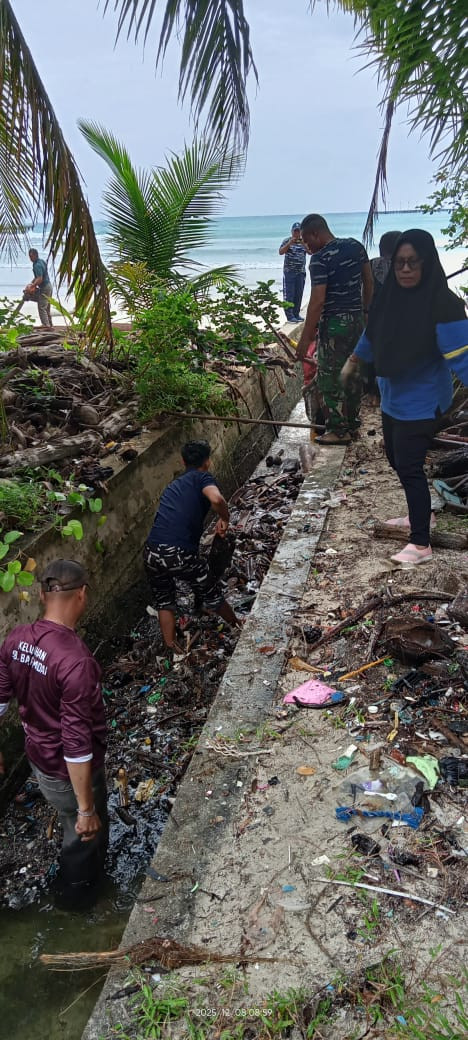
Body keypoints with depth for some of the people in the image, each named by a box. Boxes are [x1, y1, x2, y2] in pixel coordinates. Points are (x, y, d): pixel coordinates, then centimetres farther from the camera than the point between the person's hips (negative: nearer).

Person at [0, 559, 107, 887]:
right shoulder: (76, 661, -36)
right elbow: (77, 744, -31)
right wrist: (87, 809, -20)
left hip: (38, 757, 8)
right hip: (70, 770, -7)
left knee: (74, 828, 34)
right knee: (84, 835, 22)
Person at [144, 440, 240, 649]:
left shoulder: (174, 485, 25)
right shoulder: (202, 477, 5)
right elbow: (216, 499, -18)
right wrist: (225, 519, 0)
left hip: (151, 554, 5)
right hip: (180, 554, -5)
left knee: (164, 601, 27)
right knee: (212, 595, 18)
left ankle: (171, 648, 32)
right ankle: (239, 629, 40)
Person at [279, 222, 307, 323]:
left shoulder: (304, 242, 10)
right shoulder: (286, 241, 2)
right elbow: (280, 252, -11)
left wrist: (304, 244, -19)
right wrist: (289, 243, -23)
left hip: (301, 272, 4)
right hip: (289, 272, -4)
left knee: (299, 294, 5)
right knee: (289, 294, -7)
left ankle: (296, 313, 13)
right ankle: (289, 315, -7)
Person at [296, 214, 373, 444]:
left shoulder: (320, 259, -17)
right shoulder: (356, 246, 6)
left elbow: (318, 300, -21)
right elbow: (368, 283, 13)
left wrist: (305, 338, -18)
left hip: (333, 323, -8)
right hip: (357, 319, 8)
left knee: (330, 377, 0)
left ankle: (338, 430, 3)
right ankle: (351, 422, 28)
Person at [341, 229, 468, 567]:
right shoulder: (392, 295, -1)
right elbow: (373, 334, 17)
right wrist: (353, 361, 30)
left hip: (422, 403, -8)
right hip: (393, 398, 8)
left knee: (409, 466, -7)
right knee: (398, 460, 19)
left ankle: (421, 544, 5)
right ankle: (419, 514, 41)